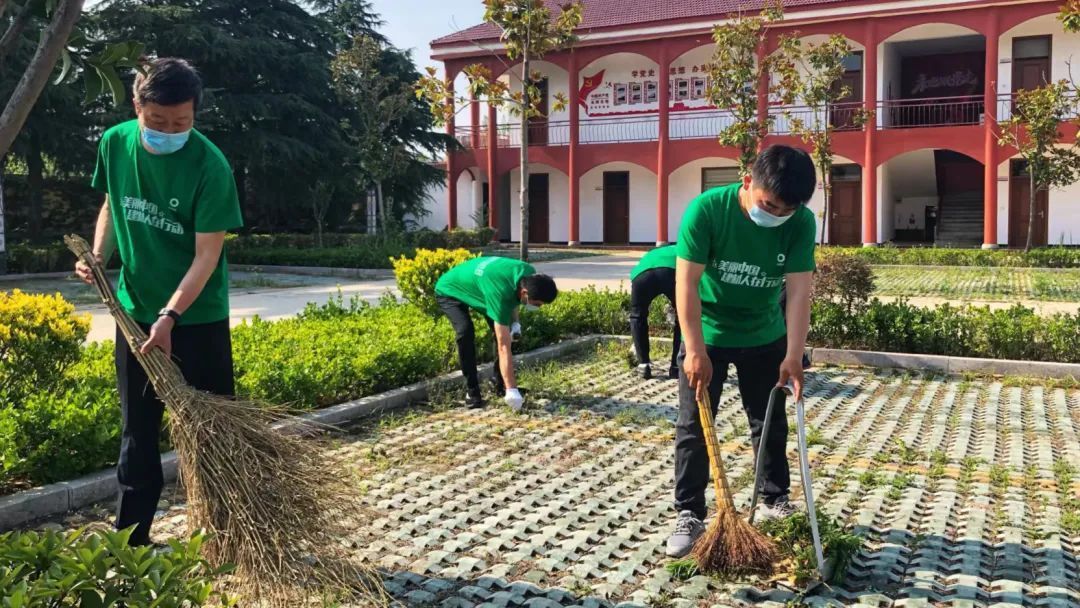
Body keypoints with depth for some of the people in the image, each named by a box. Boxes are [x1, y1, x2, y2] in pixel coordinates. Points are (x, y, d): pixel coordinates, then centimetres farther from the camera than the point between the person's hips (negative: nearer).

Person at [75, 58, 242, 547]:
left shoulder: (210, 166, -19)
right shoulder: (115, 143, -4)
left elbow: (207, 254, -20)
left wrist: (170, 317, -28)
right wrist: (99, 255, -3)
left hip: (197, 317, -4)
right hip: (135, 312, 4)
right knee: (137, 428, 13)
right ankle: (130, 537, 25)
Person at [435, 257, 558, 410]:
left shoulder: (529, 274, -22)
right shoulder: (500, 293, -44)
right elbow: (504, 347, -43)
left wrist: (514, 322, -9)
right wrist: (512, 390, -43)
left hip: (475, 285, 8)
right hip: (449, 291, -8)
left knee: (504, 333, -3)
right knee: (466, 331, -30)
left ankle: (501, 385, 10)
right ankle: (472, 391, -17)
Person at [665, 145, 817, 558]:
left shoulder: (802, 223, -18)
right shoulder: (706, 209, -26)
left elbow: (798, 291, -20)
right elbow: (687, 282, -26)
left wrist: (793, 356, -28)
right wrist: (696, 350, -30)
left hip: (766, 337, 3)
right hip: (708, 334, -2)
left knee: (771, 423, 14)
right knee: (693, 427, -1)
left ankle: (775, 501, 32)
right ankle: (689, 515, 9)